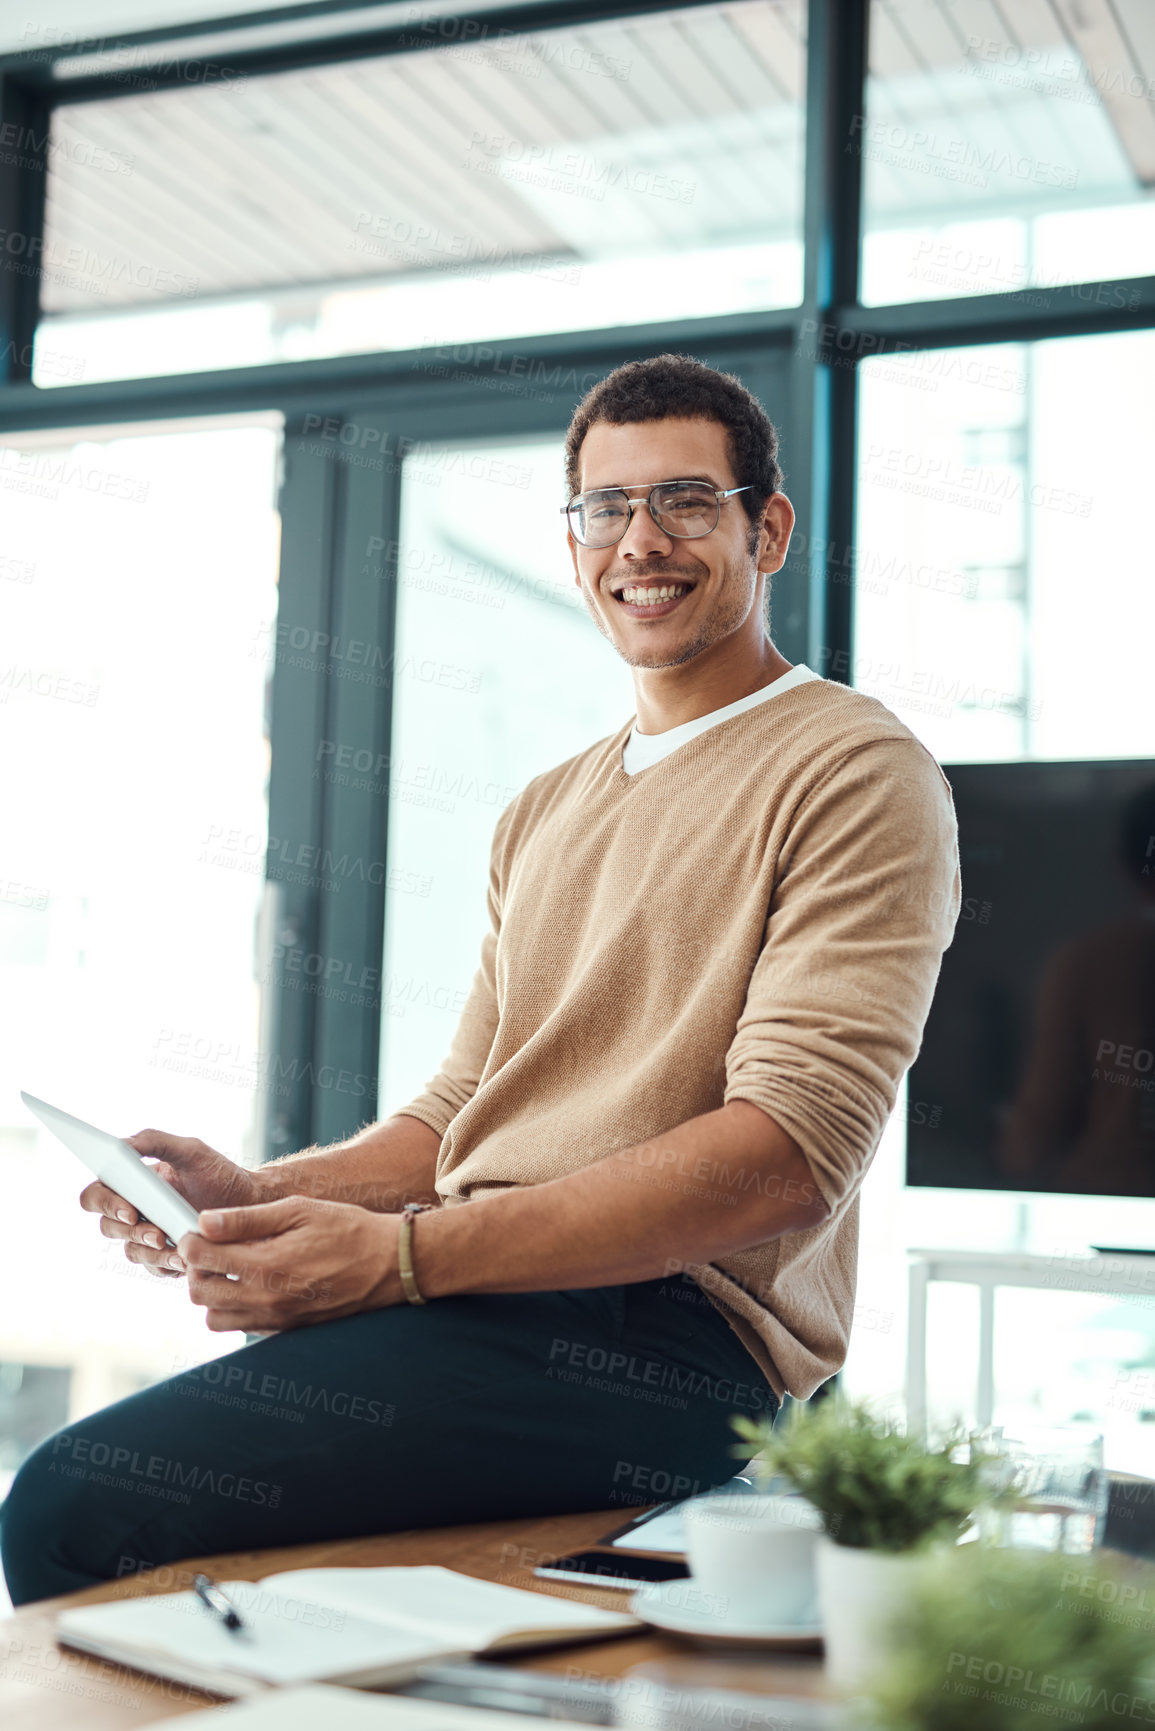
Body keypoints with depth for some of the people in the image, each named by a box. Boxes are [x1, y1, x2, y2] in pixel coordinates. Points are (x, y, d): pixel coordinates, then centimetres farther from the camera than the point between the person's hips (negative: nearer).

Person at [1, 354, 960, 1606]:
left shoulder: (857, 773, -3)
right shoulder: (544, 814, 23)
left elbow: (791, 1150, -15)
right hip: (485, 1306, 7)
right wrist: (257, 1197, 1)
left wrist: (403, 1255, -20)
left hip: (670, 1320, -7)